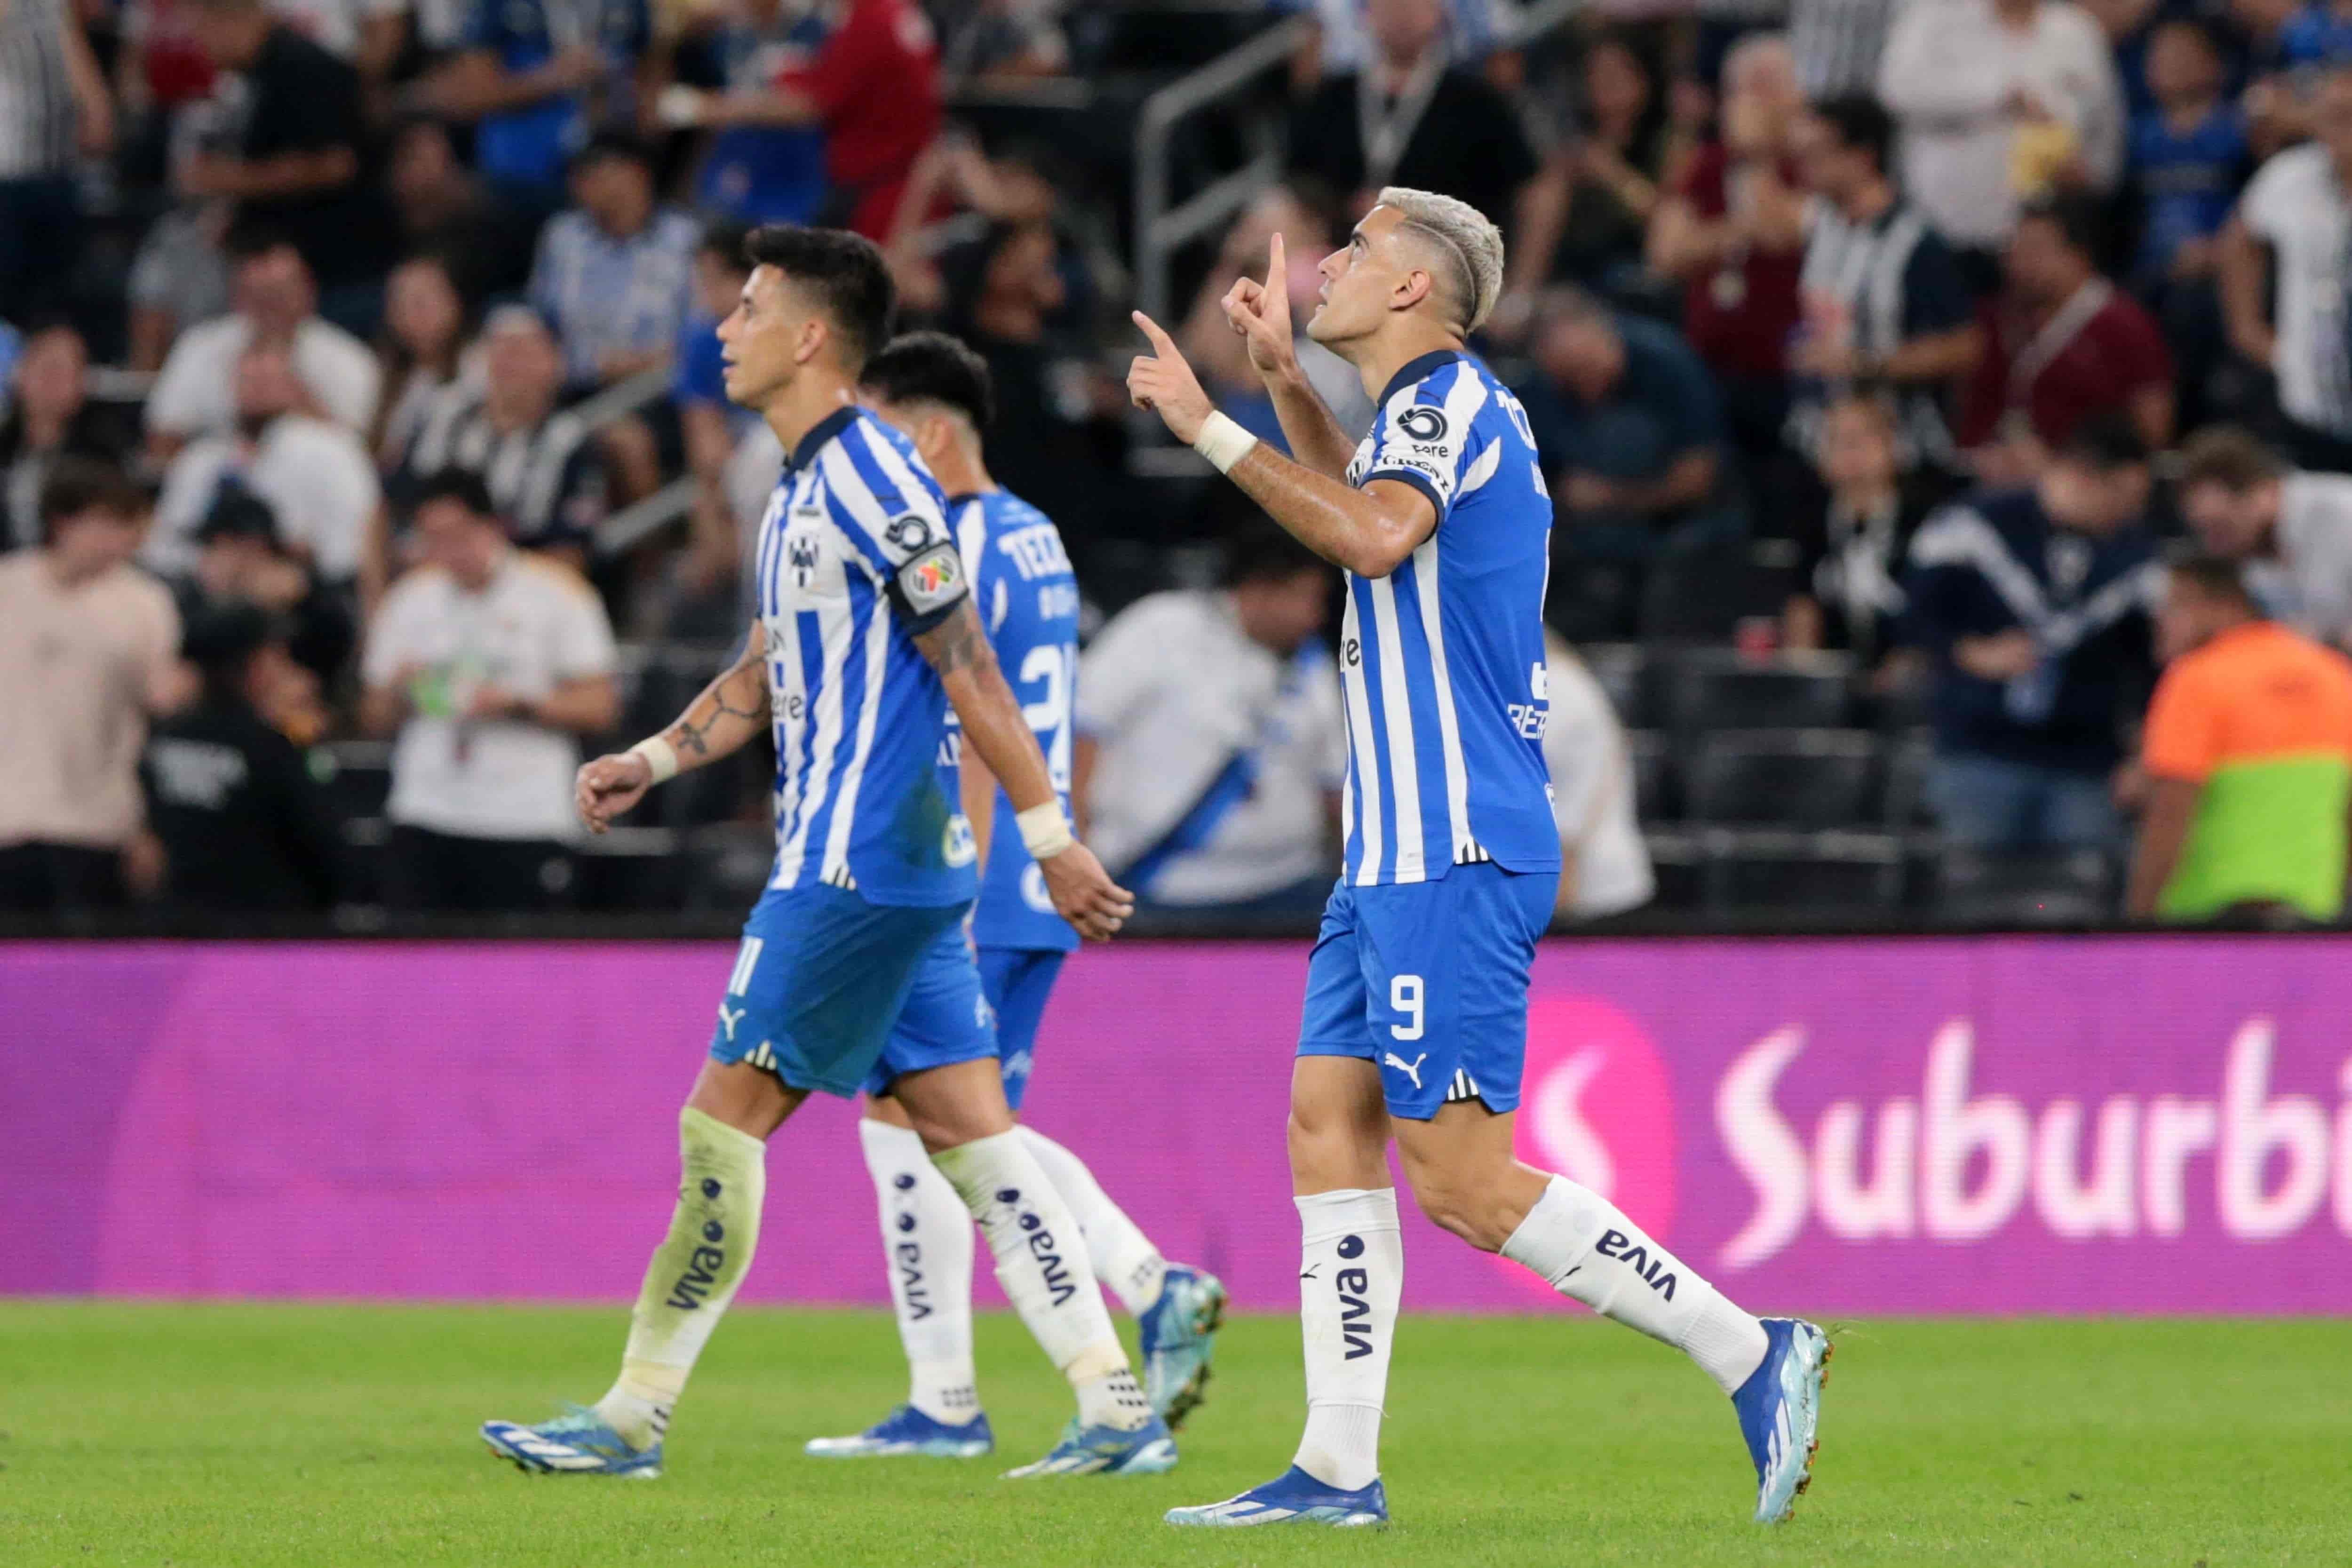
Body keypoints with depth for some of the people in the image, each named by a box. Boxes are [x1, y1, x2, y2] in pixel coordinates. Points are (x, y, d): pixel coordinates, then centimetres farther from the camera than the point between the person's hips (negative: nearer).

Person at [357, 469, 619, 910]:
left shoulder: (557, 594, 1)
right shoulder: (408, 601, 12)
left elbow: (599, 708, -1)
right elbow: (375, 720, 17)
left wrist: (519, 705, -15)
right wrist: (400, 691, -6)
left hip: (528, 822, -3)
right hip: (425, 822, 3)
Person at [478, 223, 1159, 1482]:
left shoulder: (870, 481, -14)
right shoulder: (807, 487, 17)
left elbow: (969, 671, -16)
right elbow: (765, 674, 26)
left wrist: (1050, 839, -16)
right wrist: (651, 761, 12)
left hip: (853, 876, -10)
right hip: (911, 868, 10)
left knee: (724, 1123, -4)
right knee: (970, 1138, 5)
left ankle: (634, 1415, 2)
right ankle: (1118, 1412, -1)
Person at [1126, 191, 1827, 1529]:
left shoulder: (1451, 401, -12)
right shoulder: (1443, 411, 18)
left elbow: (1374, 533, -34)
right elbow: (1362, 510, 43)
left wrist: (1209, 427, -30)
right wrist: (1283, 376, 33)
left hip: (1453, 855, -10)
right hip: (1400, 855, 10)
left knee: (1463, 1176, -12)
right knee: (1328, 1121, 5)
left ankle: (1750, 1354, -9)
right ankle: (1340, 1469, 4)